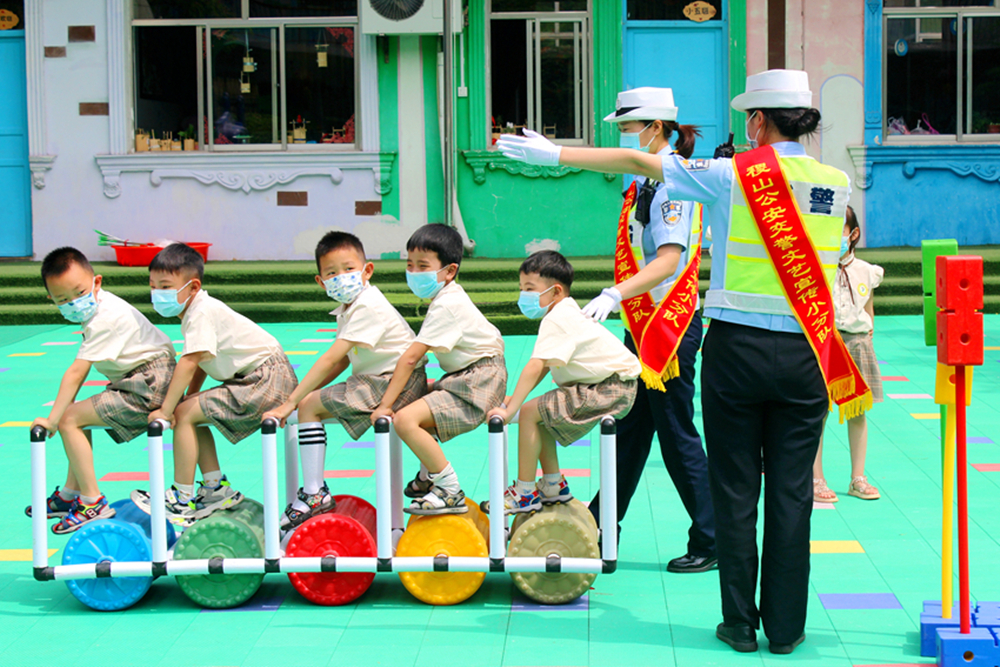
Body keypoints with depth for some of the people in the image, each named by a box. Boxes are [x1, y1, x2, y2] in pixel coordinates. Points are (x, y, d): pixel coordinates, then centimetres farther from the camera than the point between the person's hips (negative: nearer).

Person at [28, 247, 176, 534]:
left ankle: (93, 502, -6)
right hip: (139, 381, 10)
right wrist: (66, 407, 6)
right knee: (77, 415, 19)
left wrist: (52, 420, -21)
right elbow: (83, 366, 12)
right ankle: (70, 494, 25)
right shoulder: (100, 307, 8)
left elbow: (76, 372, -23)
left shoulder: (105, 319, -23)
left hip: (147, 386, -10)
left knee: (70, 420, -10)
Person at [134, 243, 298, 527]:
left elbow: (188, 364, -23)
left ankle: (183, 500, -5)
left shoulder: (202, 312, -18)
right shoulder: (196, 310, 12)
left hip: (267, 380, -10)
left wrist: (166, 409, -20)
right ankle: (216, 488, 15)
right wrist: (189, 397, 8)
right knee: (187, 412, 11)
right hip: (252, 378, 10)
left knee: (184, 415, -12)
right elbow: (200, 364, 18)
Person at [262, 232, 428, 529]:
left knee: (309, 406, -11)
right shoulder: (347, 309, 12)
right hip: (376, 380, 10)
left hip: (397, 383, -10)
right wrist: (302, 392, 2)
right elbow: (342, 361, 13)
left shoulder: (368, 307, -20)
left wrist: (291, 402, -24)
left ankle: (314, 494, -10)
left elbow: (331, 360, -24)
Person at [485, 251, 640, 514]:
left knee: (530, 413, -12)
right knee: (539, 413, 16)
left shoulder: (557, 320, -18)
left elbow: (534, 368, -27)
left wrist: (510, 410, -27)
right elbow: (543, 367, 15)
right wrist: (515, 399, 8)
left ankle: (525, 494, -4)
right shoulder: (564, 315, 15)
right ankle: (554, 486, 25)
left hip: (611, 390, -11)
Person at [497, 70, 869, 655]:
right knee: (791, 491, 6)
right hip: (805, 350, 2)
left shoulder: (731, 176, -6)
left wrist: (554, 153, 5)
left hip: (736, 344, -2)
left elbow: (635, 161, -2)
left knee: (736, 490, 6)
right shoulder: (836, 183, 3)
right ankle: (786, 626, 11)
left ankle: (741, 623, 12)